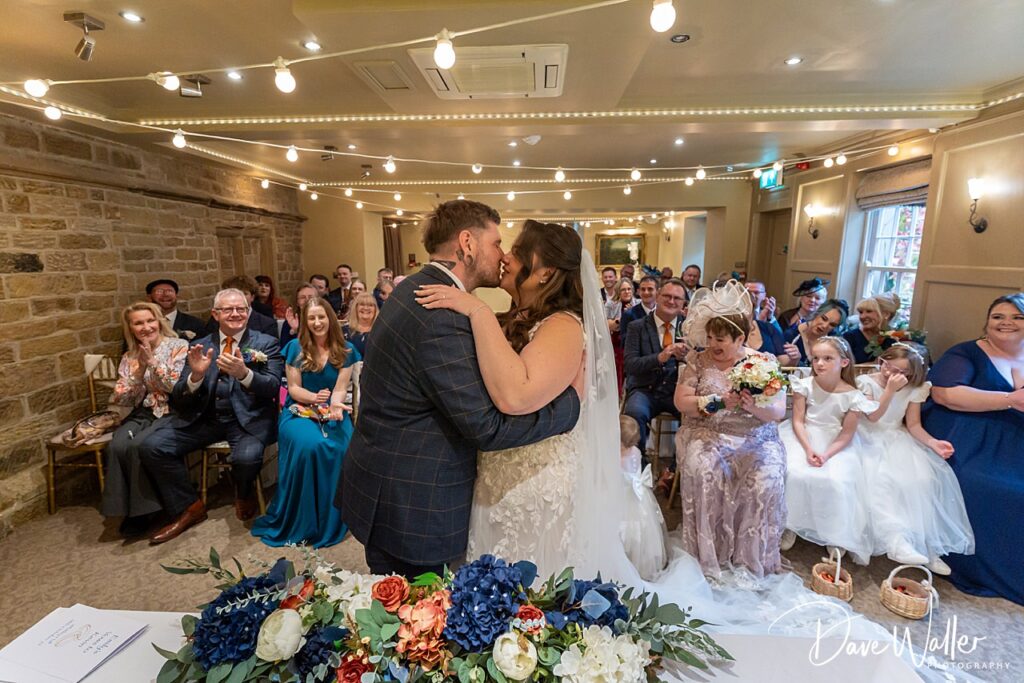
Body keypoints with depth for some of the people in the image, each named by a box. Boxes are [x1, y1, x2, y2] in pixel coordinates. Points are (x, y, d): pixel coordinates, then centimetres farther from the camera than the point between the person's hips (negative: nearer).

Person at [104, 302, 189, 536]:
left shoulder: (179, 347, -2)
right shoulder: (129, 358, 12)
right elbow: (121, 400, 4)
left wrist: (153, 362, -16)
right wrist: (139, 371, -10)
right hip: (142, 414, 5)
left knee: (139, 445, -28)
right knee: (116, 446, -24)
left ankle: (143, 510, -9)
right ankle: (125, 508, -8)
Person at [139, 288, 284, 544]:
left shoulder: (266, 343, 2)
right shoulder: (200, 347, 10)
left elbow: (273, 387, -10)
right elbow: (179, 399, 4)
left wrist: (244, 373, -31)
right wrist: (196, 374, -19)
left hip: (248, 418, -4)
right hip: (205, 418, 4)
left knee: (247, 457, -31)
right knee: (151, 446, -13)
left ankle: (244, 495, 8)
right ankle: (188, 507, 7)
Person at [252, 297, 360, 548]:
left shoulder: (345, 350, 4)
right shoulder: (295, 347, 4)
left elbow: (340, 389, -2)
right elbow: (294, 388, 1)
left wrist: (335, 406, -25)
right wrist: (315, 397, -20)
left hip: (332, 412, 1)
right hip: (298, 410, -1)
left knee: (341, 449, -32)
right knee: (309, 445, -35)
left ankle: (329, 520, -10)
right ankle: (298, 522, -15)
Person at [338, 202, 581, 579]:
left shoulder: (413, 289, 4)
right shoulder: (442, 316, -28)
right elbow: (488, 427, -27)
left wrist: (500, 332, 1)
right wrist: (573, 397, -16)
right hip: (409, 509, -9)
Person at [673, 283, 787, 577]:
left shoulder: (765, 362, 4)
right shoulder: (698, 360, 3)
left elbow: (779, 411, -1)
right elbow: (681, 401, -2)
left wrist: (755, 407, -23)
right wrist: (718, 402, -17)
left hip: (755, 439, 1)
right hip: (706, 434, 0)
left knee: (766, 480, -27)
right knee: (702, 471, -30)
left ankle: (751, 560, -3)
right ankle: (707, 555, -11)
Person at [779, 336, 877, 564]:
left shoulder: (852, 396, -9)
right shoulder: (805, 385, -7)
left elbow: (847, 434, -6)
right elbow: (798, 421, -6)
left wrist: (827, 454, -20)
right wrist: (808, 449, -18)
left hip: (836, 444, -1)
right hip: (804, 438, 1)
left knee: (837, 481, -24)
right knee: (795, 474, -24)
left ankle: (836, 535, 2)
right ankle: (791, 524, -2)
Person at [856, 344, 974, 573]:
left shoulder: (914, 389, 2)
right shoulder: (865, 382, -7)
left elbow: (913, 425, 4)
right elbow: (873, 417, -15)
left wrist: (932, 442, -15)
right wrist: (890, 389, -24)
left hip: (898, 441, 3)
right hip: (870, 441, -3)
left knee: (922, 479, -20)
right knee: (878, 479, -30)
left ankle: (926, 544, -9)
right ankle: (895, 539, -32)